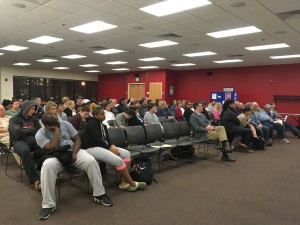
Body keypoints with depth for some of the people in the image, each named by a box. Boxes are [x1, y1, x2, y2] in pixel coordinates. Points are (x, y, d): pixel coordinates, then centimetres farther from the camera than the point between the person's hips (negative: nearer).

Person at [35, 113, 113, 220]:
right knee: (47, 165, -38)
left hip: (73, 151, 2)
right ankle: (48, 205, -25)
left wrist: (74, 153, -15)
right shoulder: (40, 134, -7)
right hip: (56, 157, -2)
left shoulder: (65, 124, 2)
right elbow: (53, 149, -20)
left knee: (91, 161, -27)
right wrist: (56, 130, -16)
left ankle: (99, 194, -11)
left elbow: (77, 139, 2)